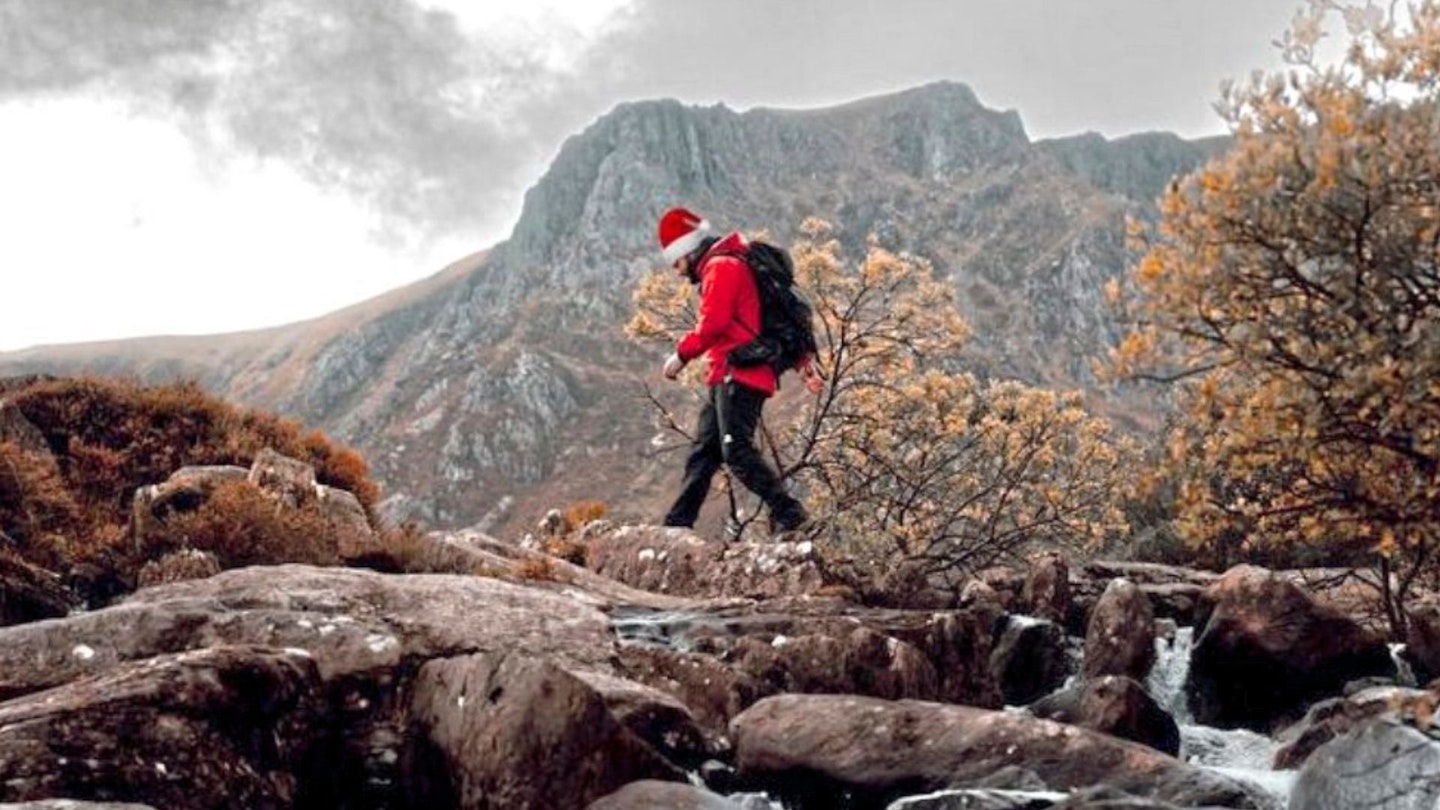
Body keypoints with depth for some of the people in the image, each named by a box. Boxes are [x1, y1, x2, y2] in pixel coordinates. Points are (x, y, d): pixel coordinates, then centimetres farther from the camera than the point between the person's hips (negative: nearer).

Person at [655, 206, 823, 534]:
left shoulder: (721, 267, -6)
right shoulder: (731, 266, 27)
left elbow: (712, 323, -18)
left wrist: (682, 354, -6)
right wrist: (803, 363, 18)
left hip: (737, 375, -10)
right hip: (727, 378, 10)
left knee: (737, 451, -17)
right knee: (703, 453, 11)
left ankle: (789, 514, -20)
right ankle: (677, 524, 14)